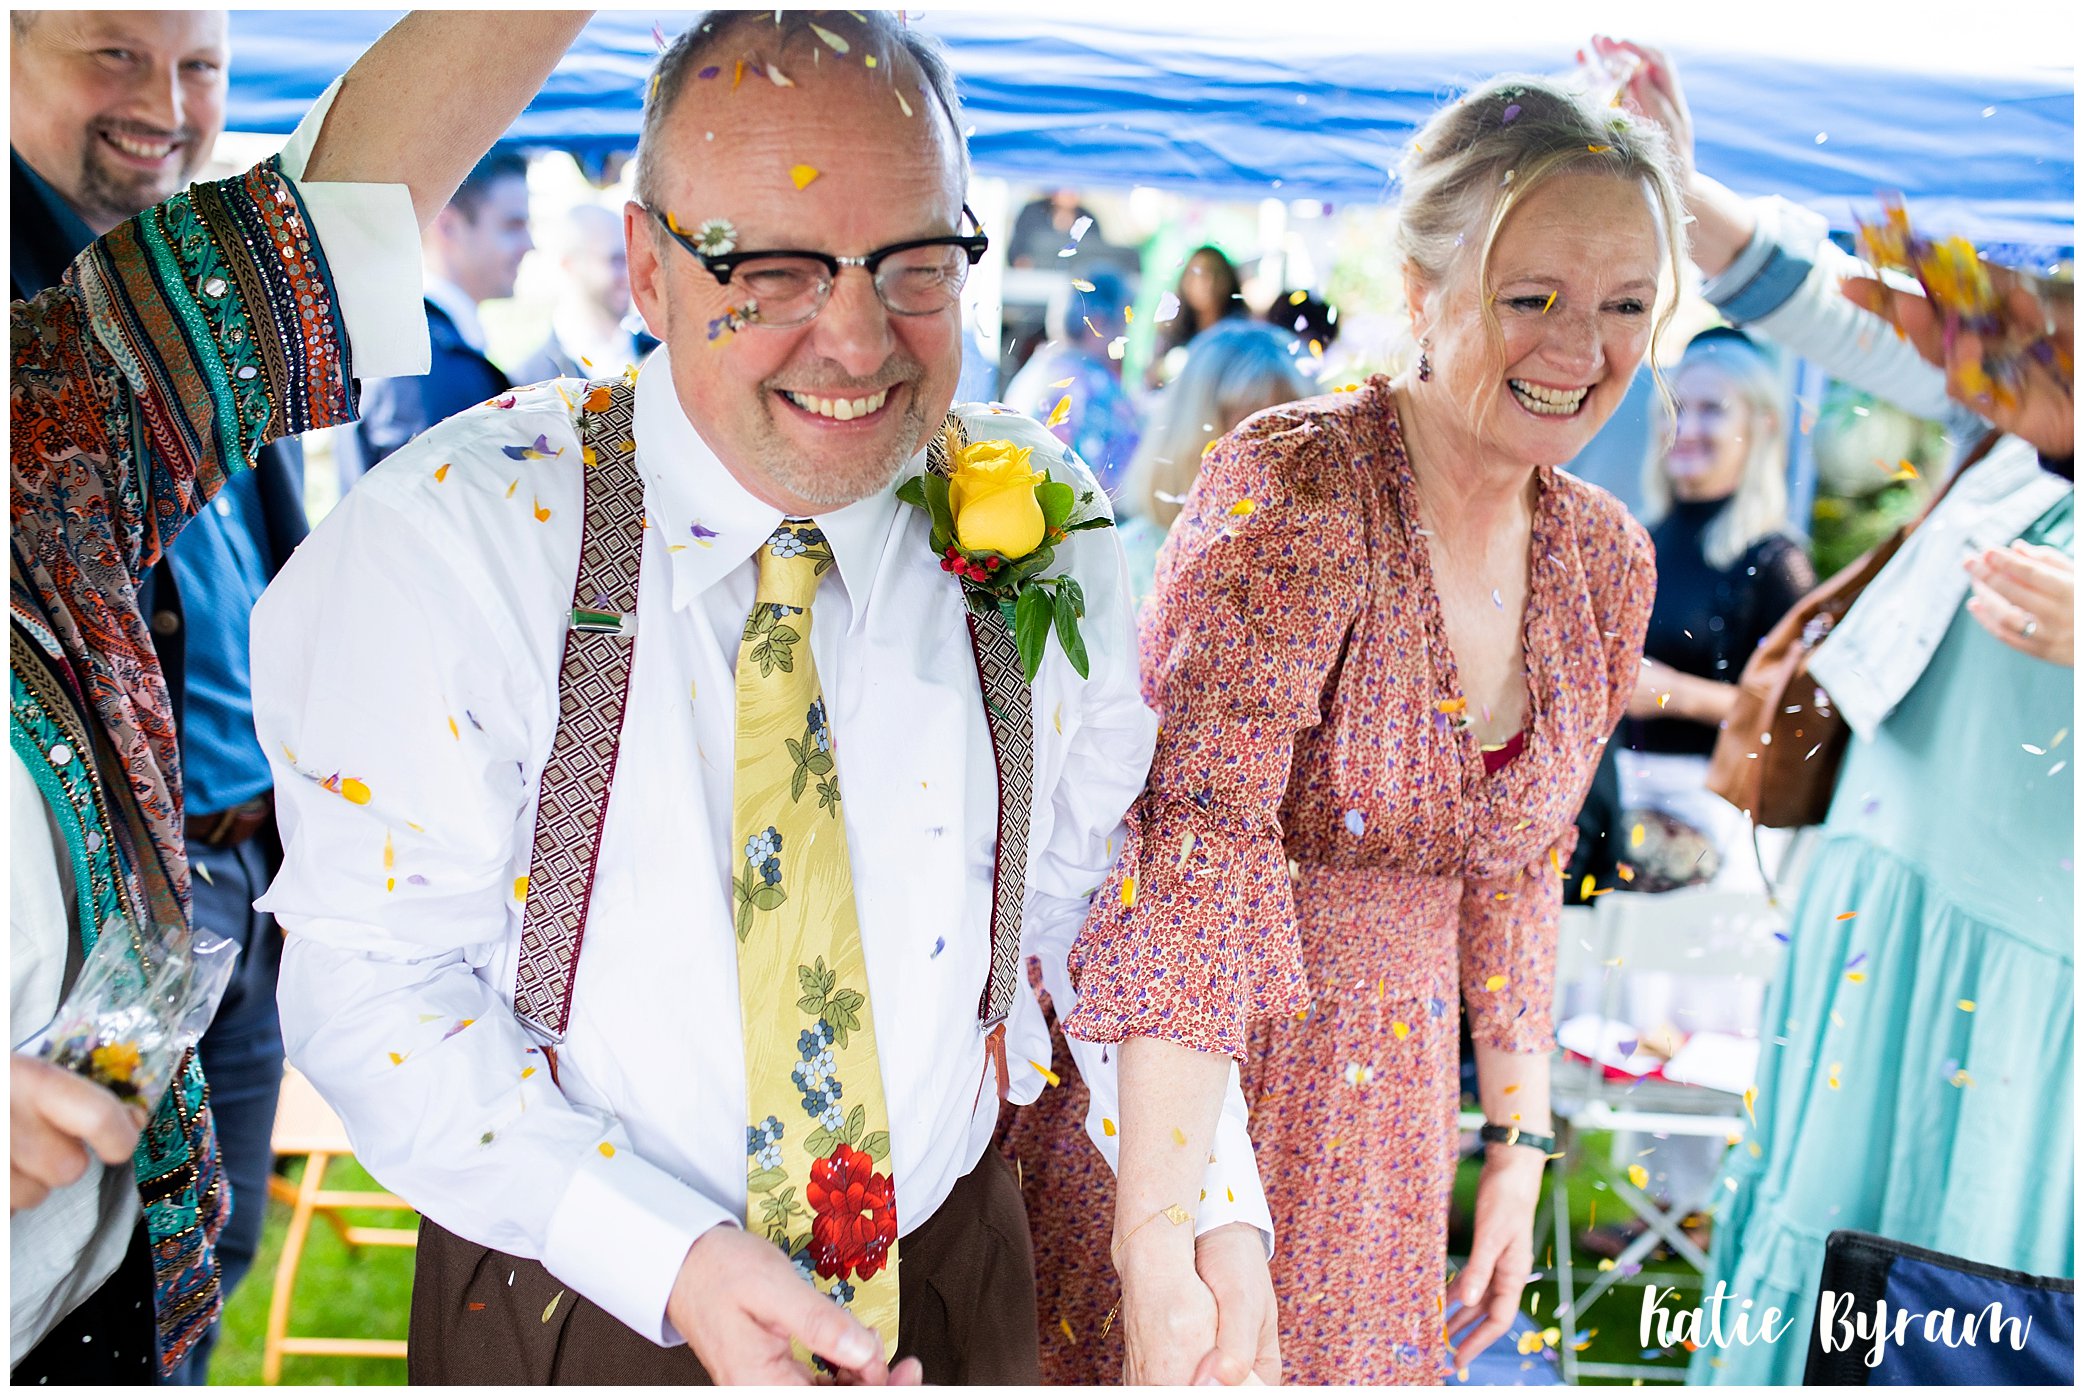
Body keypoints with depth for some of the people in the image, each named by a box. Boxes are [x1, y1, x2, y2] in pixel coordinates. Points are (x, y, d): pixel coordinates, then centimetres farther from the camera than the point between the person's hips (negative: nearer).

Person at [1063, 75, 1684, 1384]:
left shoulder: (1605, 561, 0)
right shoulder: (1293, 488, -21)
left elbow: (1515, 873, 10)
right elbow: (1197, 843, -30)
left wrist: (1520, 1145, 10)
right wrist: (1157, 1243, -37)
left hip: (1385, 1104, 6)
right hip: (1171, 1087, -5)